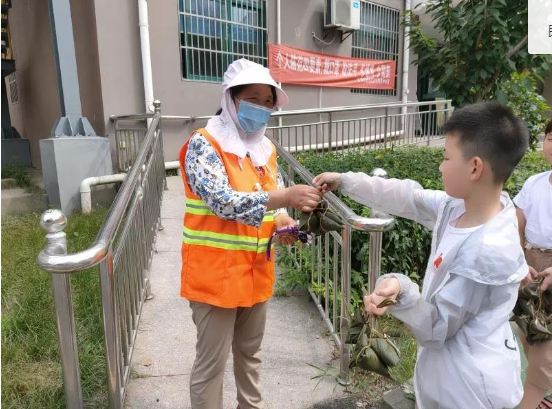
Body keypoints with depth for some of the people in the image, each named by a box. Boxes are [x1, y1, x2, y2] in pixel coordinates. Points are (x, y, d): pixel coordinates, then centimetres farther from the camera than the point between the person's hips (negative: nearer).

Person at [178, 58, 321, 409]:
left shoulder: (266, 148, 6)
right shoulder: (204, 145, -15)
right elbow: (222, 201, -29)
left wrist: (282, 221, -8)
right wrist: (285, 197, -38)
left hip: (257, 268, 7)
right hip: (216, 271, -7)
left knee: (250, 351, 24)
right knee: (212, 361, 7)